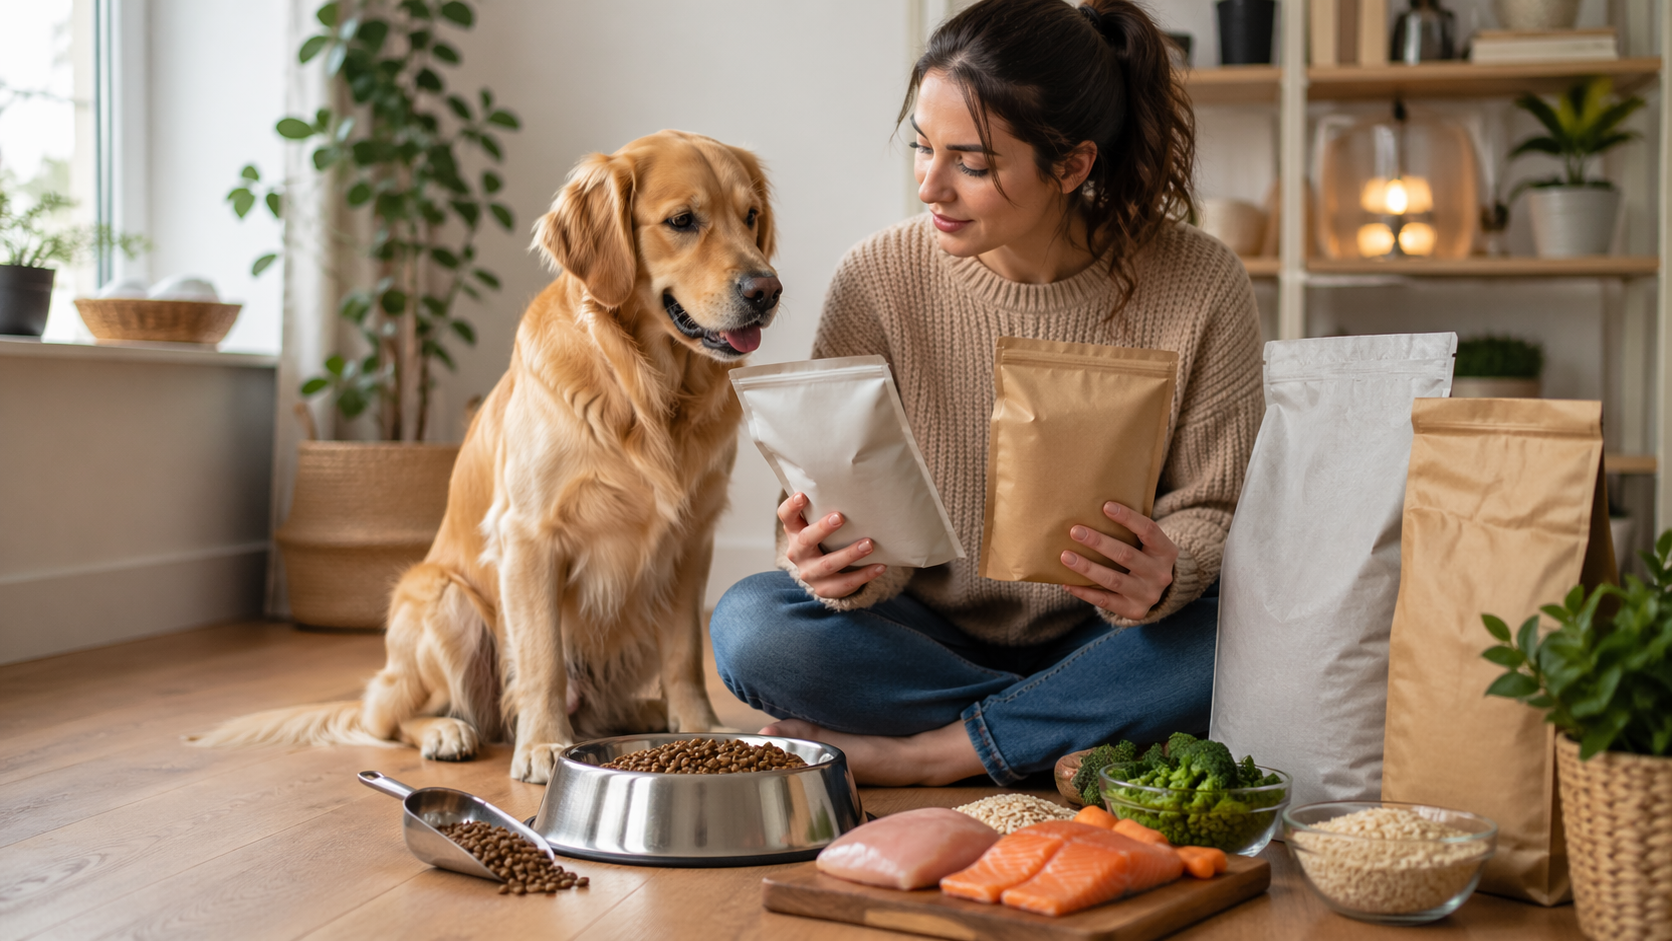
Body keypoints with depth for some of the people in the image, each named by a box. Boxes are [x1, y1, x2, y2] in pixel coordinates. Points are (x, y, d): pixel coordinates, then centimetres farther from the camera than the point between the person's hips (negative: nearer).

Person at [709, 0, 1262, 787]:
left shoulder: (1199, 287, -13)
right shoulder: (878, 281, -10)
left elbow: (1213, 509, -6)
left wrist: (1165, 575, -29)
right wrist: (833, 562, -30)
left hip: (1097, 638, 0)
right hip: (932, 637, 1)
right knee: (749, 623, -27)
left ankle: (916, 754, -20)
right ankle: (1068, 741, -18)